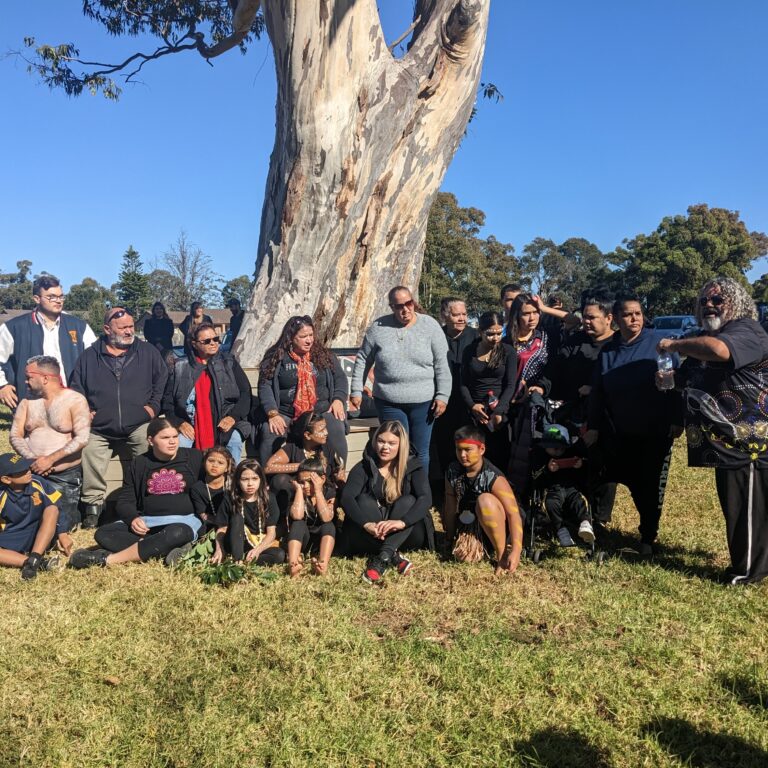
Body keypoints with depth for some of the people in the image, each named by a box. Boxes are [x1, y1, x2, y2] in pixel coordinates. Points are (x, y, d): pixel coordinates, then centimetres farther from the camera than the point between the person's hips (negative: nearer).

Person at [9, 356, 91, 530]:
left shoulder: (75, 400, -7)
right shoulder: (27, 402, 8)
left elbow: (82, 438, -17)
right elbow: (15, 436, 2)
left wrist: (50, 459, -22)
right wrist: (32, 459, -16)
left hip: (66, 476, -4)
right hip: (31, 473, 4)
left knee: (59, 524, -6)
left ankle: (73, 514, 26)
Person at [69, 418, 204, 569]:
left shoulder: (194, 457, 4)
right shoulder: (139, 464, 9)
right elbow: (125, 501, 9)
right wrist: (133, 518, -12)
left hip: (184, 521, -3)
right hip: (146, 521, 4)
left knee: (177, 533, -40)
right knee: (103, 533, -21)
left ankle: (108, 559, -36)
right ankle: (167, 549, -36)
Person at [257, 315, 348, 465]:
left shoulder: (324, 354, 12)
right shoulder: (275, 358, 4)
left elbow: (340, 378, 14)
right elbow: (265, 386, -3)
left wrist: (338, 400, -5)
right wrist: (272, 413, -17)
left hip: (322, 412, 1)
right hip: (285, 414, -1)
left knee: (336, 431, -30)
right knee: (269, 434, -30)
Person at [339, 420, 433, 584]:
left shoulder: (412, 467, -1)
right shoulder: (363, 468, -1)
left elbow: (426, 499, -18)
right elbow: (346, 498, -18)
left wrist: (402, 522, -37)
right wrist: (366, 524, -37)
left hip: (404, 535, 0)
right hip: (369, 537, 0)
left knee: (407, 501, -25)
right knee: (363, 500, -23)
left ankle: (382, 558, -39)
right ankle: (394, 556, -33)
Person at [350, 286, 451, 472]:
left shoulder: (430, 326, -3)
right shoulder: (378, 327, 0)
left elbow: (442, 365, -3)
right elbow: (363, 360, 8)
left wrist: (442, 395, -7)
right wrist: (357, 390, 6)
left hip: (423, 402, 0)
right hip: (389, 402, 1)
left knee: (421, 451, 8)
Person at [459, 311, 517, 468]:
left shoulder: (508, 352, 2)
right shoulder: (470, 351, 7)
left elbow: (511, 385, -4)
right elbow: (463, 383, 6)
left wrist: (499, 411, -15)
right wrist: (471, 405, -9)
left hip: (499, 411, -1)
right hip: (473, 410, 1)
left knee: (498, 455, -2)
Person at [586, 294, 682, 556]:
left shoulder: (659, 344, -9)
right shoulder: (607, 350, 2)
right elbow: (597, 392, 5)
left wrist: (677, 421, -12)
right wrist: (593, 426, 1)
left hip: (655, 432, -2)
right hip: (619, 433, 2)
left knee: (651, 485, 6)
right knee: (633, 483, 9)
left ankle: (648, 537, 21)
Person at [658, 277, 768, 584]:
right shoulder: (704, 337, 17)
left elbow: (719, 350, -37)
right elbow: (690, 379, 28)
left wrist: (674, 345, -23)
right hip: (728, 441, 10)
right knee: (734, 507, 18)